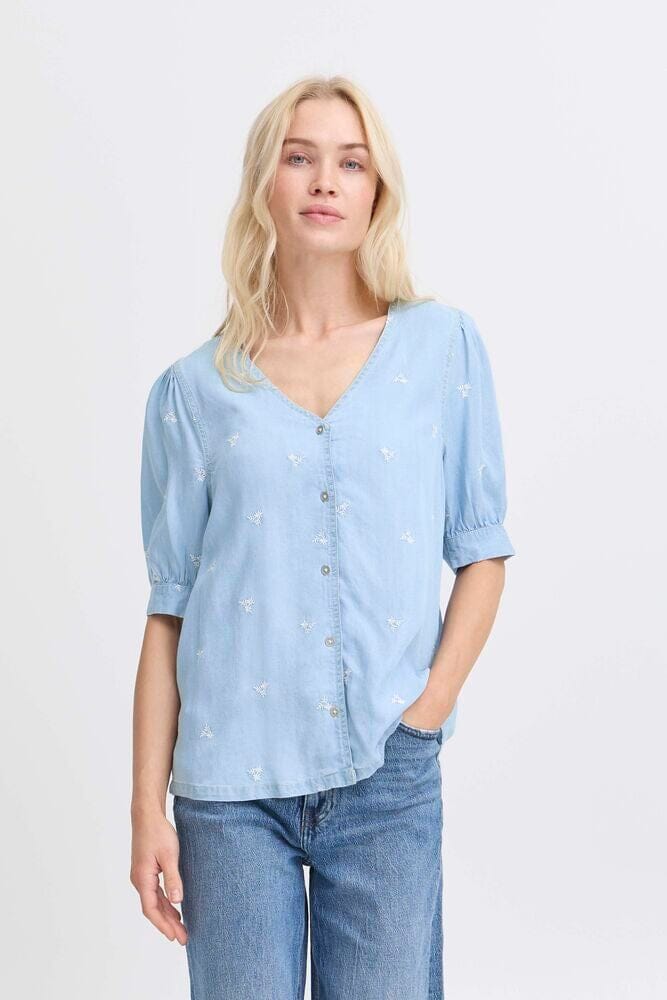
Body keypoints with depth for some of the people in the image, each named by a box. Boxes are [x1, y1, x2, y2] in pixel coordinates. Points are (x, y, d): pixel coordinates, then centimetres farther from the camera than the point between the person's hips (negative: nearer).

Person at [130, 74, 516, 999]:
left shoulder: (444, 346, 4)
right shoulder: (193, 390, 3)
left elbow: (482, 548, 7)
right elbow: (170, 610, 3)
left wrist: (434, 699, -5)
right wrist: (148, 804, 0)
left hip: (390, 781, 0)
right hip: (231, 784, 0)